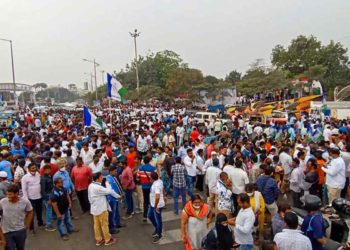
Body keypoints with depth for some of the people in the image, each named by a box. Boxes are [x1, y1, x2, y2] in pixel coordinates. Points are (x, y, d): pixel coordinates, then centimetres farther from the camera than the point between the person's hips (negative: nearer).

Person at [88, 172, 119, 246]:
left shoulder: (91, 186, 1)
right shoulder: (98, 187, -27)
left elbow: (90, 198, 10)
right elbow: (109, 191, -21)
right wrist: (118, 196, -7)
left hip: (94, 208, 9)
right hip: (101, 209, -8)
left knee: (96, 225, 16)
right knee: (104, 225, 6)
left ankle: (98, 240, 26)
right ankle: (108, 240, 19)